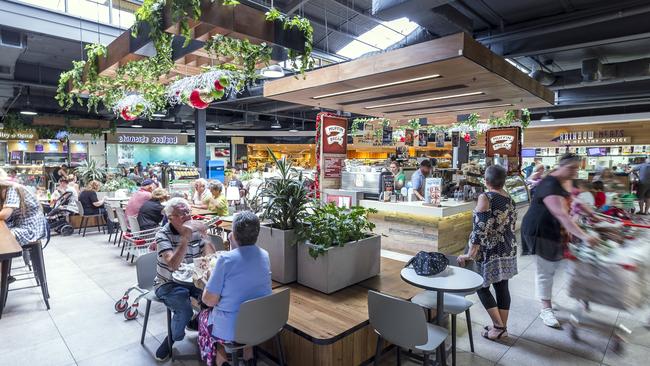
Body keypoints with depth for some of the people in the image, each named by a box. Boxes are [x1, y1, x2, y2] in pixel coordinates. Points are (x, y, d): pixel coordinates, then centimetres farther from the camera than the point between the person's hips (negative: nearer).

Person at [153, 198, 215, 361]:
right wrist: (185, 238, -37)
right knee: (185, 310, -26)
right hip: (169, 283, -3)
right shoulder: (163, 235, -14)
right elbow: (173, 265, -28)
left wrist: (204, 235, -24)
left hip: (193, 280, 4)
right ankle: (172, 338, 7)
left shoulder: (196, 230, -1)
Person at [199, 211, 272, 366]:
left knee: (204, 316, 26)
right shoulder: (265, 255, -4)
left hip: (232, 331, -4)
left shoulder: (226, 259, -21)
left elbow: (209, 301, -15)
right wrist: (235, 248, 8)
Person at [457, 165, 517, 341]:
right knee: (502, 287, 14)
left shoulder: (485, 197, -18)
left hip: (490, 251, -7)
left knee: (482, 287, 8)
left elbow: (481, 228, -23)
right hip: (508, 249, 8)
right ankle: (502, 327, 25)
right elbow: (511, 225, 13)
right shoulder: (509, 198, 5)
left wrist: (470, 253, -21)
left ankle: (498, 326, 12)